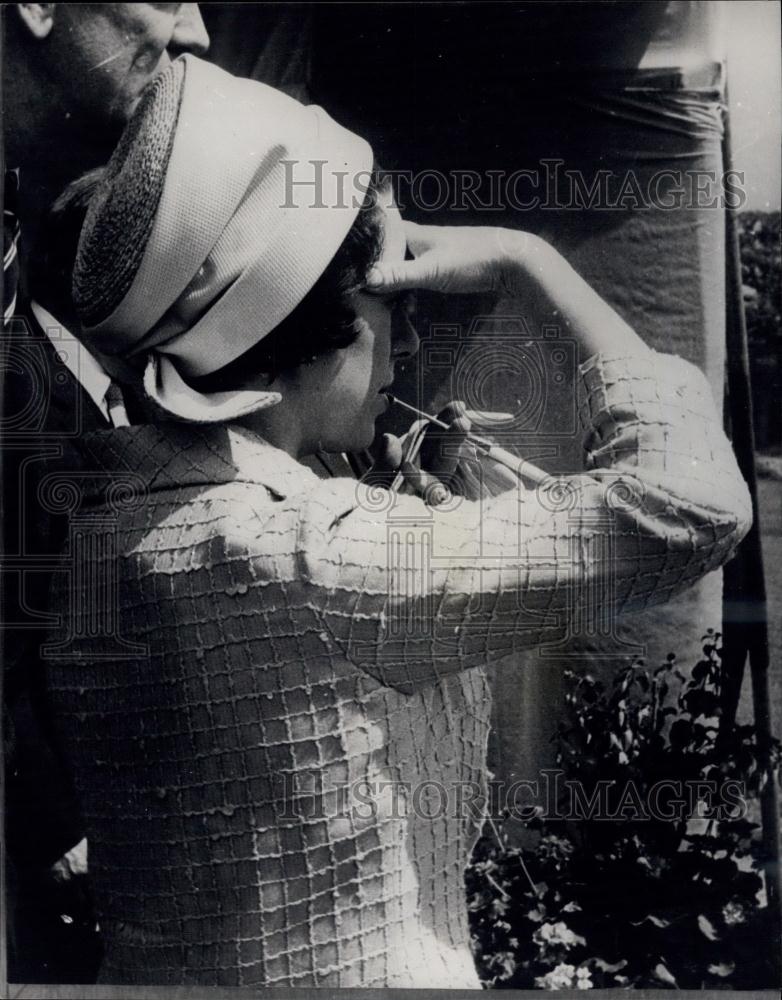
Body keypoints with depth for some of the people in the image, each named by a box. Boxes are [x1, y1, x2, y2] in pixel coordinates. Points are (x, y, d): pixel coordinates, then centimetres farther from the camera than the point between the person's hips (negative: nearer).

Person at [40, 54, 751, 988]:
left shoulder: (100, 515, -4)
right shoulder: (286, 553, -30)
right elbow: (685, 499, -28)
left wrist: (413, 505, 0)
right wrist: (530, 263, -18)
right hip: (361, 973, -7)